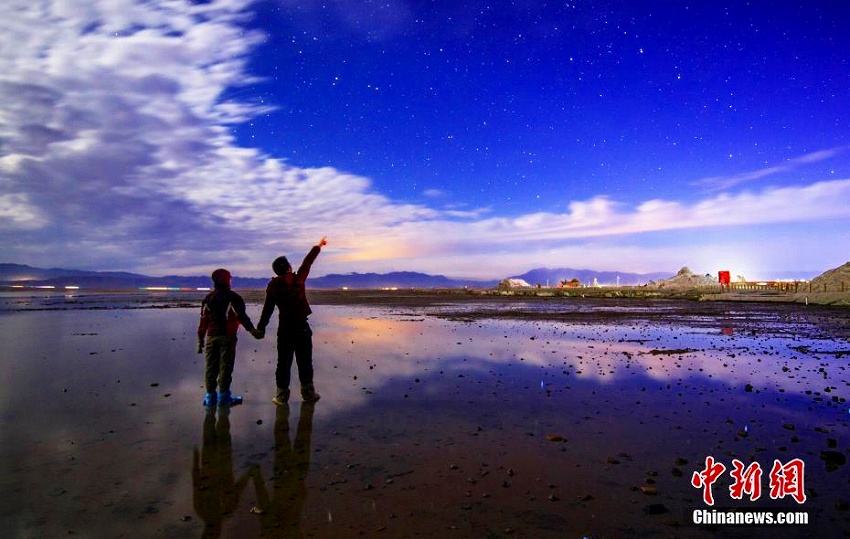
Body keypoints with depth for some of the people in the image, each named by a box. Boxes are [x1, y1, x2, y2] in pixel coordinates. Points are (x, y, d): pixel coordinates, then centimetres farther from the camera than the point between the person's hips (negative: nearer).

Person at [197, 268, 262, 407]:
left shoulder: (208, 298, 10)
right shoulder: (233, 297, -3)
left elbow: (203, 320, 9)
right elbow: (242, 316, -12)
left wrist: (200, 339, 12)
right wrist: (252, 330, -14)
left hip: (211, 337, 4)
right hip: (227, 337, -4)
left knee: (211, 367, 9)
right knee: (225, 367, 0)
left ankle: (210, 396, 13)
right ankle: (223, 397, 2)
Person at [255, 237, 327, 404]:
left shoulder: (272, 287, -2)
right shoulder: (298, 279, -7)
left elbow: (267, 309, 0)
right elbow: (307, 262, 6)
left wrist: (260, 328, 8)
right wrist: (318, 246, 19)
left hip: (284, 329, 2)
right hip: (302, 327, -1)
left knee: (283, 362, 7)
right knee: (304, 362, 6)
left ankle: (282, 394, 10)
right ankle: (308, 392, 13)